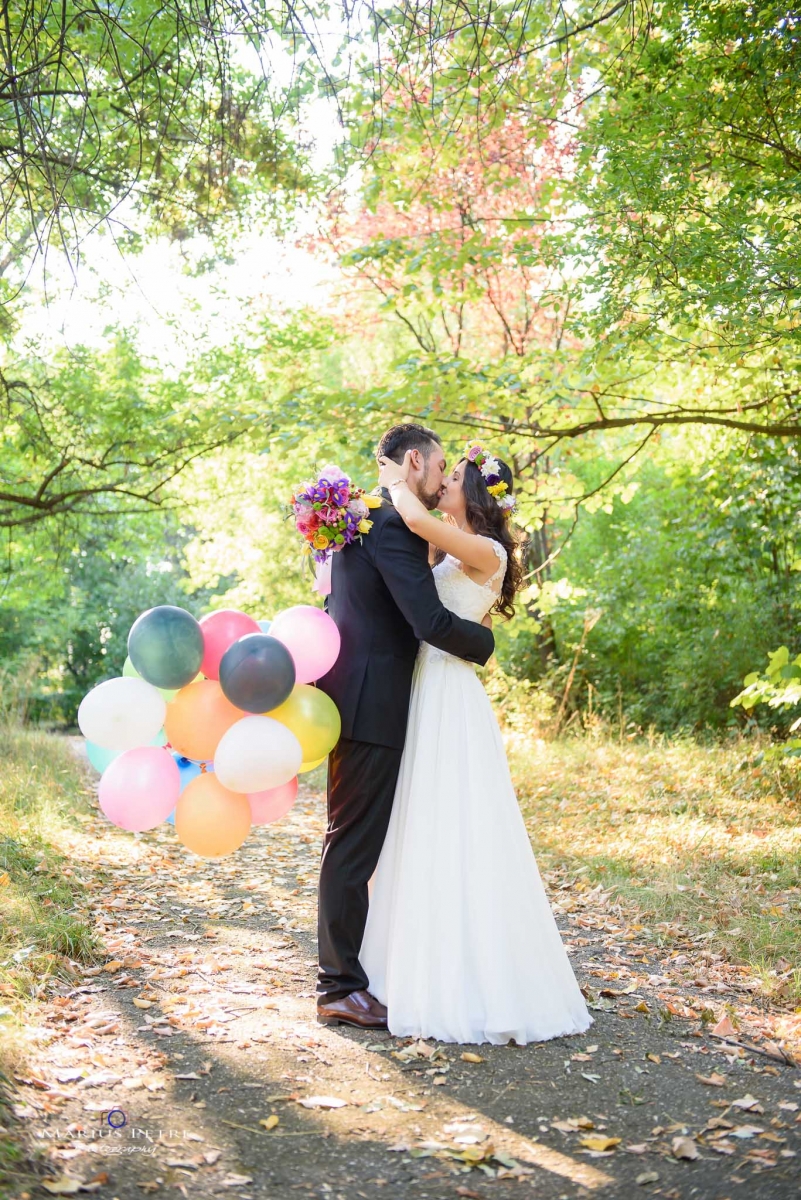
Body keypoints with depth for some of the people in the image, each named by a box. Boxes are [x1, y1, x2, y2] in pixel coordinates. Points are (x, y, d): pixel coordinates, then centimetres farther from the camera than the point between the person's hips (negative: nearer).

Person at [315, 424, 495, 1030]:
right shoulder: (394, 526, -15)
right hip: (371, 708, -11)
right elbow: (432, 622, -21)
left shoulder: (364, 517, 17)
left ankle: (343, 973, 27)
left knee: (356, 843, 16)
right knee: (355, 842, -4)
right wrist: (483, 641, -4)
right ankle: (340, 987, 4)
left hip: (358, 703, 11)